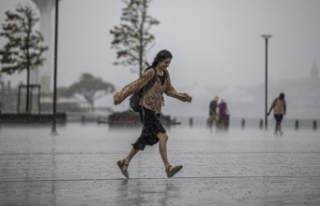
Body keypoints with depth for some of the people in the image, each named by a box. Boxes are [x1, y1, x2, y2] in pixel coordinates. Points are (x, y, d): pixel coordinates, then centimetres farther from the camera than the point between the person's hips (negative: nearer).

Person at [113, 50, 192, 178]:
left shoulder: (166, 74, 9)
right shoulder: (150, 73, -13)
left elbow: (169, 90, 18)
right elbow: (135, 86, -11)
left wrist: (183, 97, 4)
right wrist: (120, 97, -10)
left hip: (156, 111, 8)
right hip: (147, 110, -8)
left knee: (145, 140, 11)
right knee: (163, 136, -19)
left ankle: (125, 162, 23)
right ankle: (168, 167, -19)